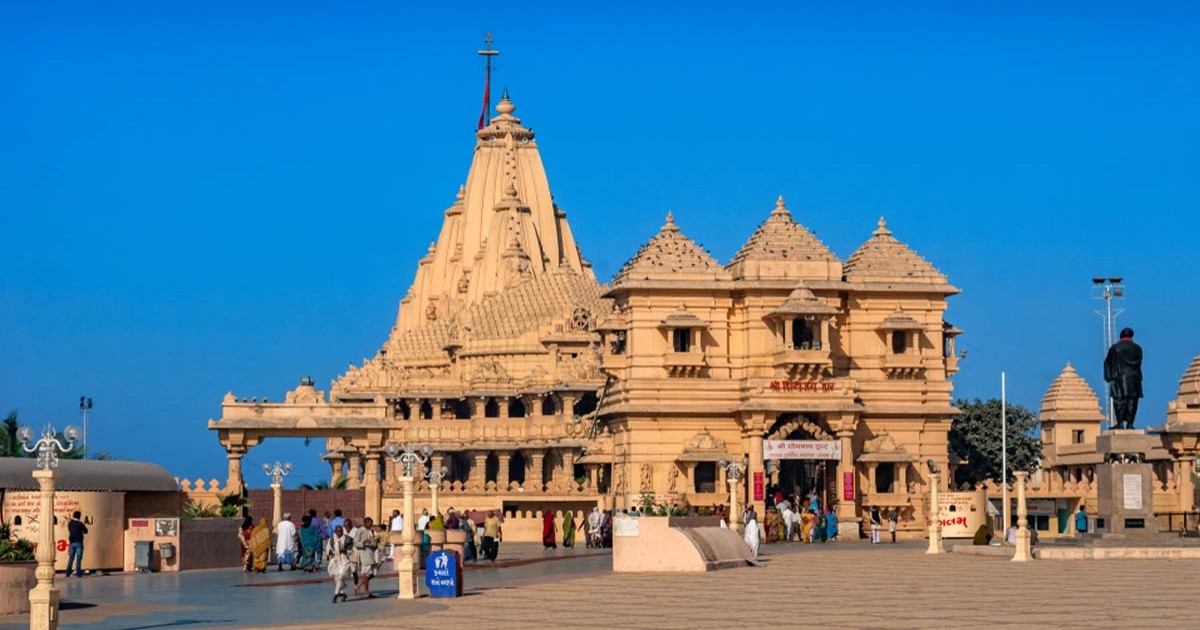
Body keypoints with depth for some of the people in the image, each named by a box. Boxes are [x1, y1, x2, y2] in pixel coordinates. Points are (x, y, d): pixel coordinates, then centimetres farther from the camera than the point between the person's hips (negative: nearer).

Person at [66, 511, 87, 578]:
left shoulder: (69, 524, 5)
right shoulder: (80, 524, -11)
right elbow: (85, 531, 0)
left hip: (72, 542, 5)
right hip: (78, 542, -5)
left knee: (71, 558, 10)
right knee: (78, 558, -3)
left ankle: (68, 573, 9)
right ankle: (78, 573, -6)